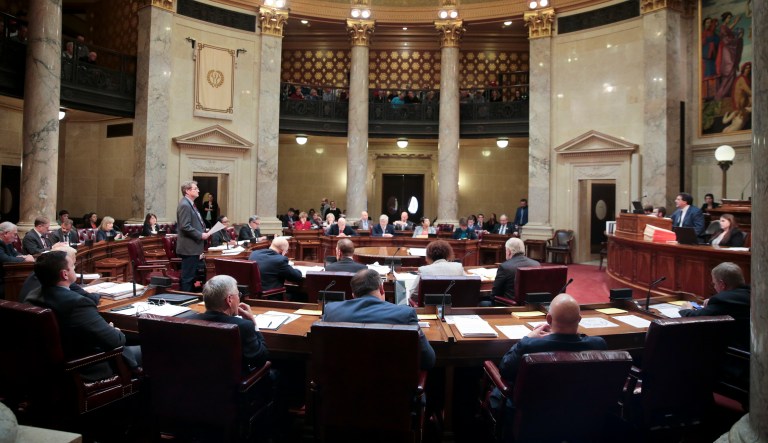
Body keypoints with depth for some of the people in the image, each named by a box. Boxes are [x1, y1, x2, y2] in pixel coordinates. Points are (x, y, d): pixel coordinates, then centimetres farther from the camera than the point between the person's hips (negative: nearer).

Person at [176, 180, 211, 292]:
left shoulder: (189, 204, 17)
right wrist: (200, 235, -17)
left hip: (193, 248, 10)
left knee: (190, 276, 16)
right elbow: (185, 227, -23)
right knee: (187, 277, -4)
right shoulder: (184, 205, -15)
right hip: (189, 248, -10)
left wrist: (203, 232, 12)